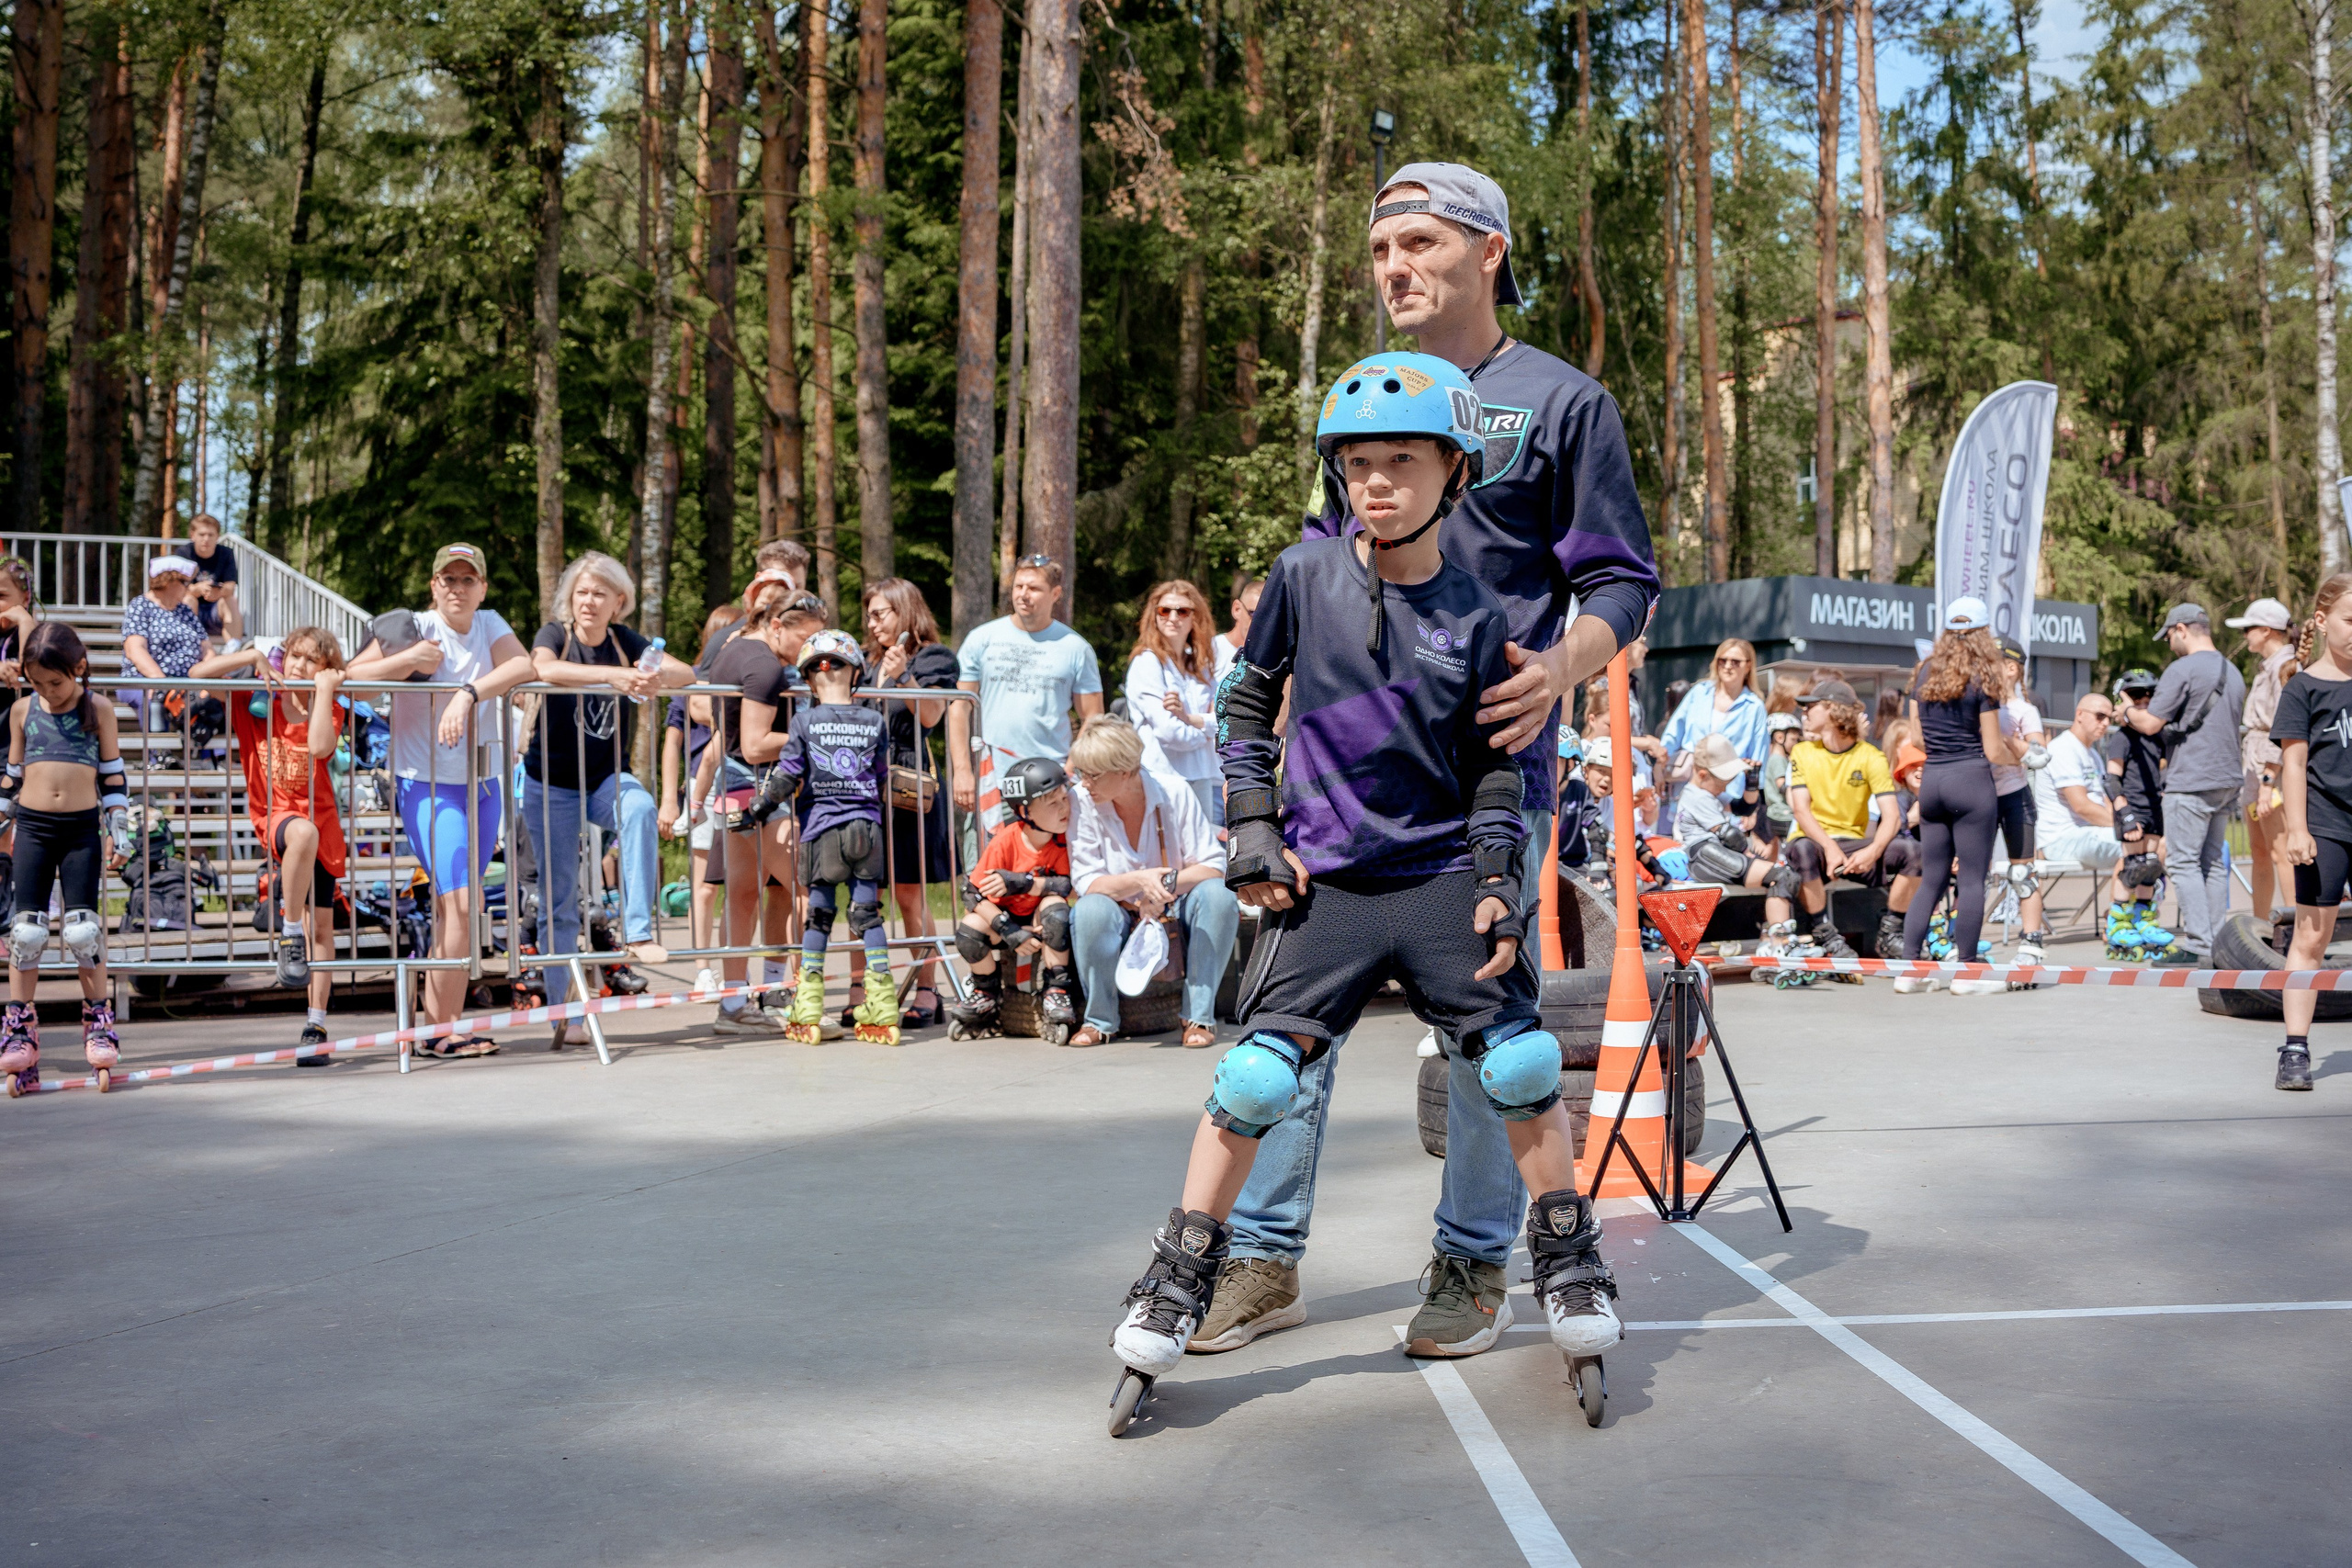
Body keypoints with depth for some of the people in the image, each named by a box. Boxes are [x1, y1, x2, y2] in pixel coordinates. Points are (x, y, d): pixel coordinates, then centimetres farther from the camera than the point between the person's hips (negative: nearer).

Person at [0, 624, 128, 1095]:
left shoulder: (98, 710, 2)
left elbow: (114, 775, 5)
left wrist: (119, 830, 2)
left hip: (82, 827, -2)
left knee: (83, 927, -4)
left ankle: (99, 1025, 8)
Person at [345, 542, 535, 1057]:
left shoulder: (490, 625, 6)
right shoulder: (414, 629, -6)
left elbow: (522, 666, -14)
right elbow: (352, 675, -11)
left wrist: (468, 694, -27)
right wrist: (407, 661, -23)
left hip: (484, 785, 5)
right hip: (427, 785, -5)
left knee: (456, 908, 7)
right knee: (460, 902, -15)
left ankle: (437, 1023, 13)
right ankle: (443, 1031, -11)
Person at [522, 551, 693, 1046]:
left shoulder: (625, 641, 0)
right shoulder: (554, 635, -8)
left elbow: (688, 672, -12)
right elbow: (543, 667, -32)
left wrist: (659, 677, -35)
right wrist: (612, 675, -44)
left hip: (606, 778, 2)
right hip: (552, 784, -2)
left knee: (641, 809, -33)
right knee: (559, 902, -1)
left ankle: (637, 931, -33)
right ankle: (565, 1018, 7)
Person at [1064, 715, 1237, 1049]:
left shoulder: (1173, 793, -12)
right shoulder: (1083, 803, -12)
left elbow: (1213, 866, -12)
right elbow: (1085, 882, -15)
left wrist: (1164, 887, -29)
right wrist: (1139, 881, -33)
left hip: (1174, 913, 1)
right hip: (1121, 916, -1)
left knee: (1217, 895, -29)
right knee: (1090, 909, -34)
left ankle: (1199, 1015, -18)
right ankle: (1099, 1018, -14)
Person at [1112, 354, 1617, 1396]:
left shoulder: (1475, 615, 0)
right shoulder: (1306, 576, -1)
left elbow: (1495, 765, 6)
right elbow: (1245, 704, 9)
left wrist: (1500, 882, -3)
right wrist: (1254, 828, 2)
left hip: (1445, 878, 1)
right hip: (1323, 883, -1)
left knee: (1523, 1066, -3)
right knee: (1256, 1076, -7)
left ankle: (1568, 1263, 18)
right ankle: (1179, 1278, 8)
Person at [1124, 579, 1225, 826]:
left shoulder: (1201, 665, 16)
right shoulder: (1147, 662, -5)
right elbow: (1167, 731, -14)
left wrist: (1190, 718, -14)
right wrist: (1203, 734, 3)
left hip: (1201, 776, 7)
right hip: (1164, 777, -6)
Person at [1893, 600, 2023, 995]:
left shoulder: (1925, 673, 9)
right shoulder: (1983, 679, -6)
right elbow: (1993, 751, -6)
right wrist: (2019, 754, 13)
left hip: (1931, 780, 6)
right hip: (1971, 780, -6)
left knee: (1931, 879, 11)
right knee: (1973, 878, 0)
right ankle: (1966, 973, 2)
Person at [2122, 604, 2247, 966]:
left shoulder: (2183, 669, -12)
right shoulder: (2233, 672, 15)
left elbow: (2151, 724, -12)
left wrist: (2128, 713, 8)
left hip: (2191, 782, -8)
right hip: (2227, 779, 8)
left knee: (2183, 862, -6)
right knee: (2213, 862, 11)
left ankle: (2197, 945, -10)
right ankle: (2216, 942, 12)